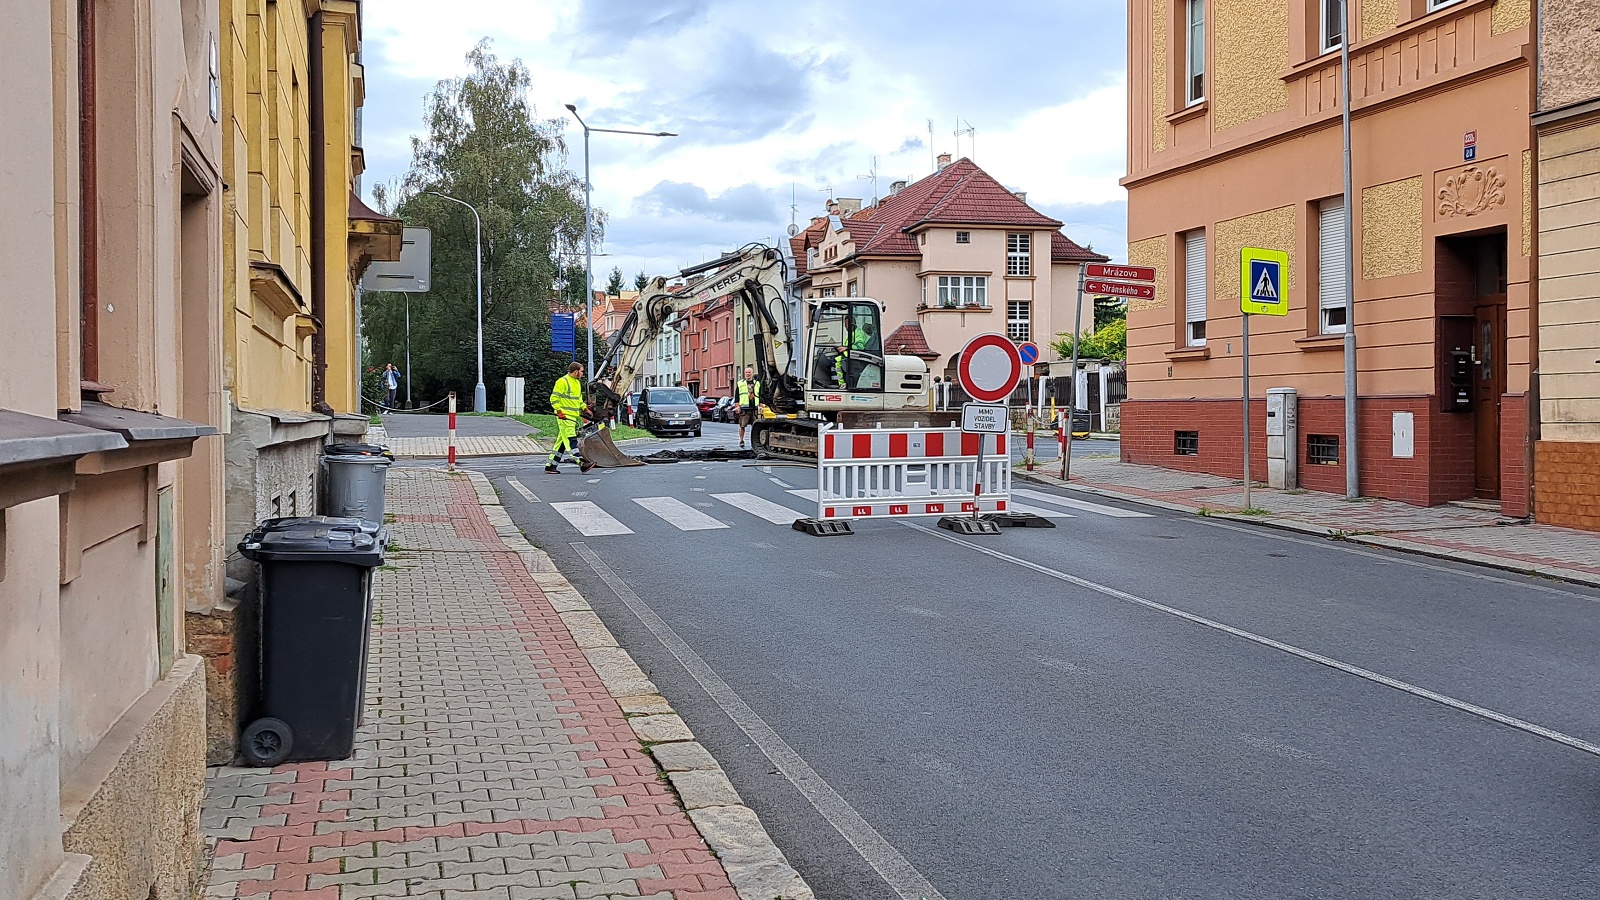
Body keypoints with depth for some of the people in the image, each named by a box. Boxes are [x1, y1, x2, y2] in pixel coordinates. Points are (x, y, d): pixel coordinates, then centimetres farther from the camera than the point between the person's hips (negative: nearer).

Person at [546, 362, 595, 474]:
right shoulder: (562, 382, -10)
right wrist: (559, 411, -18)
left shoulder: (577, 382, 19)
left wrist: (584, 407, 20)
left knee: (562, 442, 10)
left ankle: (550, 465, 14)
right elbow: (554, 398, -13)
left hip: (574, 416, 10)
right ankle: (581, 464, -19)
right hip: (565, 417, -10)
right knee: (571, 441, -12)